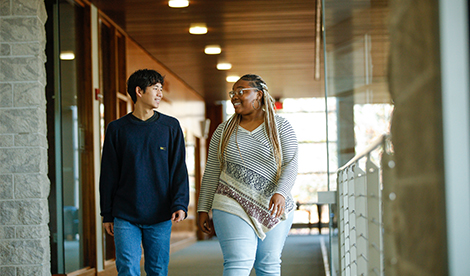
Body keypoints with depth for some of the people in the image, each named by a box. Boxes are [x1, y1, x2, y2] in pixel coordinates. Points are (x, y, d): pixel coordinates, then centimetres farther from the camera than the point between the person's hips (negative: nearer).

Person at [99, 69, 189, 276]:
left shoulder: (171, 127, 6)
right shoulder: (117, 129, 4)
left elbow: (179, 169, 3)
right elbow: (109, 174, 8)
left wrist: (180, 204, -10)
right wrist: (107, 214, 6)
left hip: (160, 217, 1)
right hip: (125, 217, -1)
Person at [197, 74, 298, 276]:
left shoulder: (281, 127, 4)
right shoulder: (224, 131, 10)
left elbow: (290, 165, -4)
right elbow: (211, 173, 10)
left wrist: (280, 193, -21)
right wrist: (203, 210, 6)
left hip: (274, 209, 1)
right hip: (233, 207, 0)